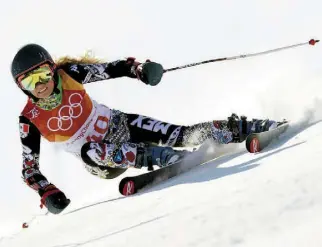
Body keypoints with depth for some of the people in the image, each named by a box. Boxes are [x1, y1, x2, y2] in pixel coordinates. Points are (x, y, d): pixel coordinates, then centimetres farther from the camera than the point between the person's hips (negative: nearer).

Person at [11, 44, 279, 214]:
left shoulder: (68, 73, -14)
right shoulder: (30, 121, -16)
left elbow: (109, 69, -10)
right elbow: (29, 168, -10)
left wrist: (139, 69, -27)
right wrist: (47, 194, -24)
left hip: (118, 126, 2)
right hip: (100, 160, -1)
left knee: (183, 134, -15)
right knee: (88, 149, -38)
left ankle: (239, 129, -3)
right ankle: (155, 157, -41)